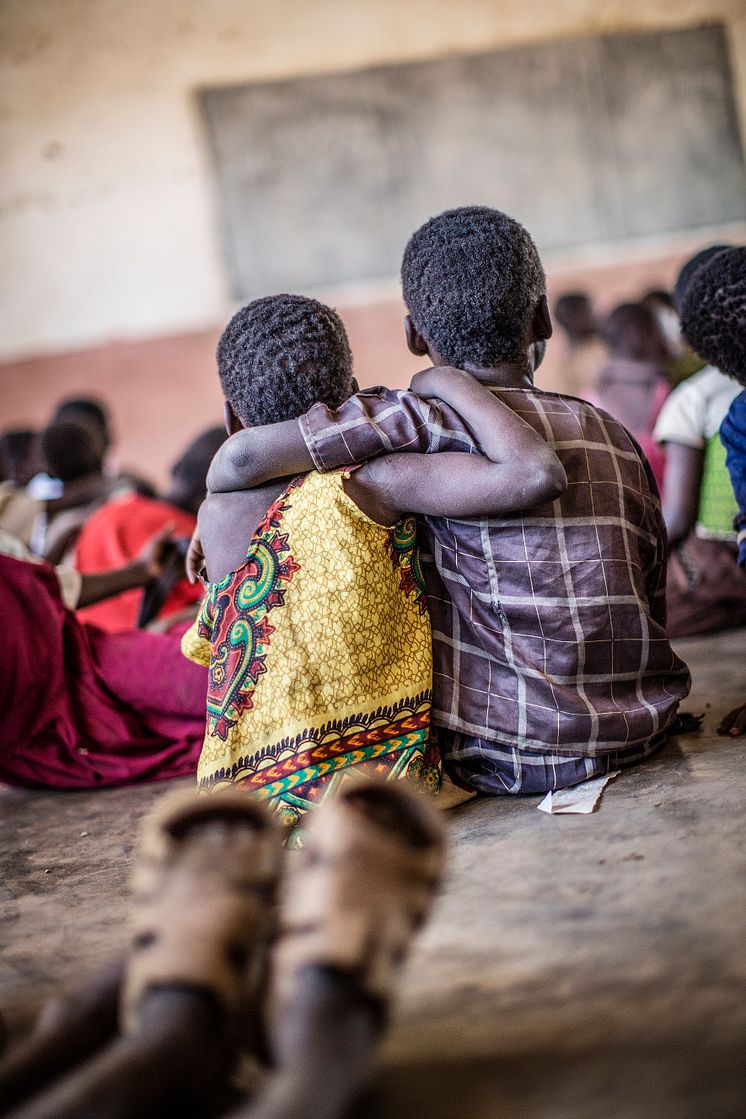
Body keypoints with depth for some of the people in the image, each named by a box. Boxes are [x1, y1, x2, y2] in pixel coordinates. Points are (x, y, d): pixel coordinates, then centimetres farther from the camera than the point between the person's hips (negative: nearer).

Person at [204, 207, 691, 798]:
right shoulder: (613, 433, 4)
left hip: (517, 758, -6)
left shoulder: (434, 417, -13)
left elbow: (245, 456, -18)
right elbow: (655, 603, 9)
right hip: (647, 726, 6)